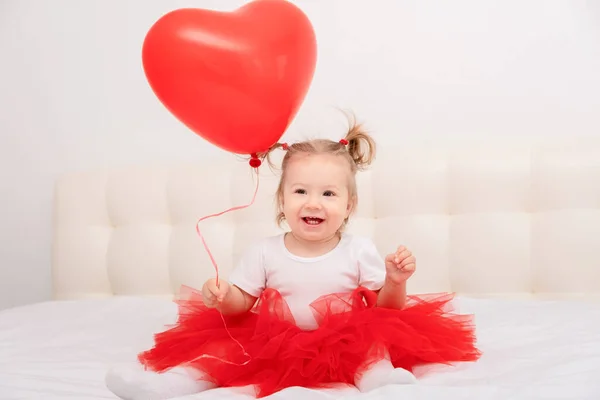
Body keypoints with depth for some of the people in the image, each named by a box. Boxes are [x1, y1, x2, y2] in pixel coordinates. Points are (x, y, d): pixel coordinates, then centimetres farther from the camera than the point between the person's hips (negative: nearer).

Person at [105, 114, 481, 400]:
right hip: (272, 343, 1)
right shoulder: (264, 252, -1)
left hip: (344, 345, 0)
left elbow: (385, 308, 0)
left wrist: (395, 283, -21)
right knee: (223, 348, -18)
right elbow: (242, 302, 4)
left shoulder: (359, 251, -4)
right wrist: (222, 297, -19)